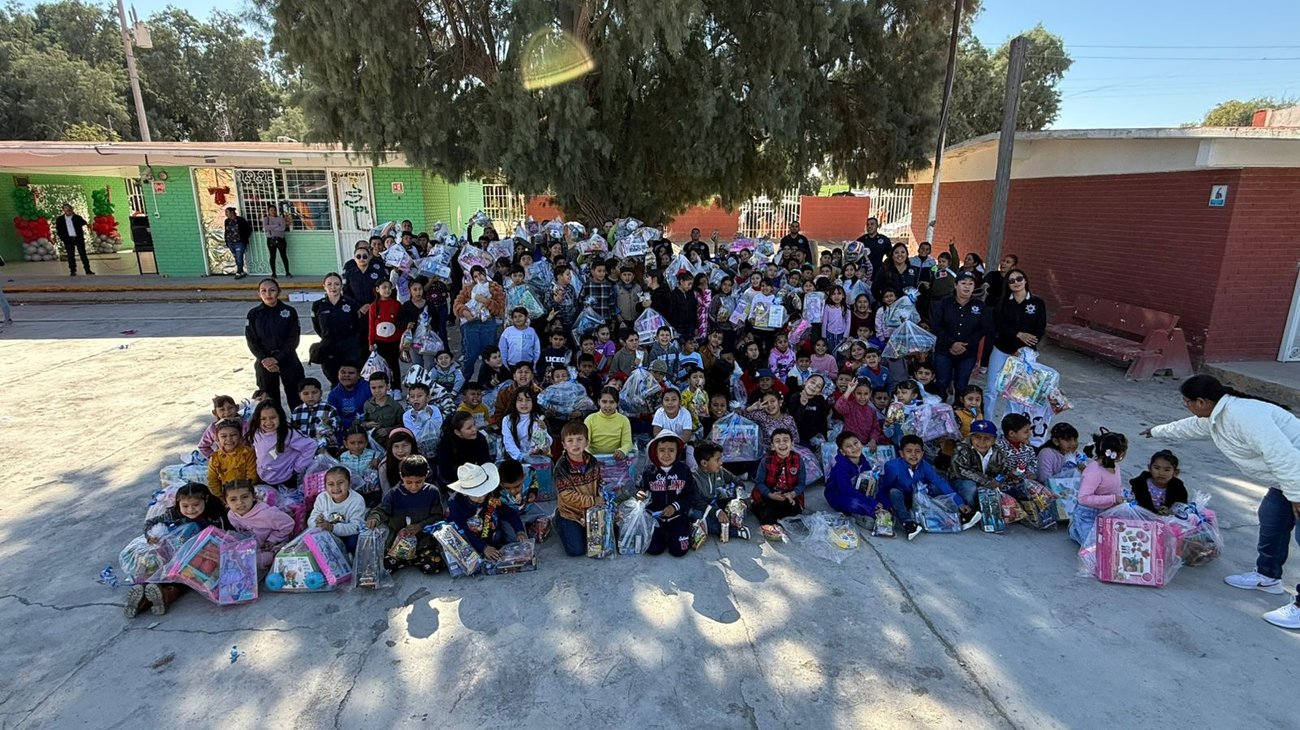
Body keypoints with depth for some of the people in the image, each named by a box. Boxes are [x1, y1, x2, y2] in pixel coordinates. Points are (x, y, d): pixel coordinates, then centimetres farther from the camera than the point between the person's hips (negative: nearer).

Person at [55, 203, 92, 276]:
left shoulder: (77, 217, 4)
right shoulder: (60, 219, 7)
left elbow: (84, 223, -8)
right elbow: (58, 229, 9)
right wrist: (62, 237, -1)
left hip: (78, 238, -1)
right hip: (68, 239, 1)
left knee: (83, 254, 0)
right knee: (70, 256, 1)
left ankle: (87, 270, 4)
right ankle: (72, 271, 6)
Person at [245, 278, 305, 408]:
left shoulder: (289, 312, -3)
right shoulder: (253, 314, 1)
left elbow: (293, 340, -7)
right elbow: (251, 341, -1)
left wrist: (277, 358, -15)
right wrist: (264, 359, -14)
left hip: (288, 360, -1)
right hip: (264, 363, 1)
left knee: (296, 396, 1)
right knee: (269, 398, 6)